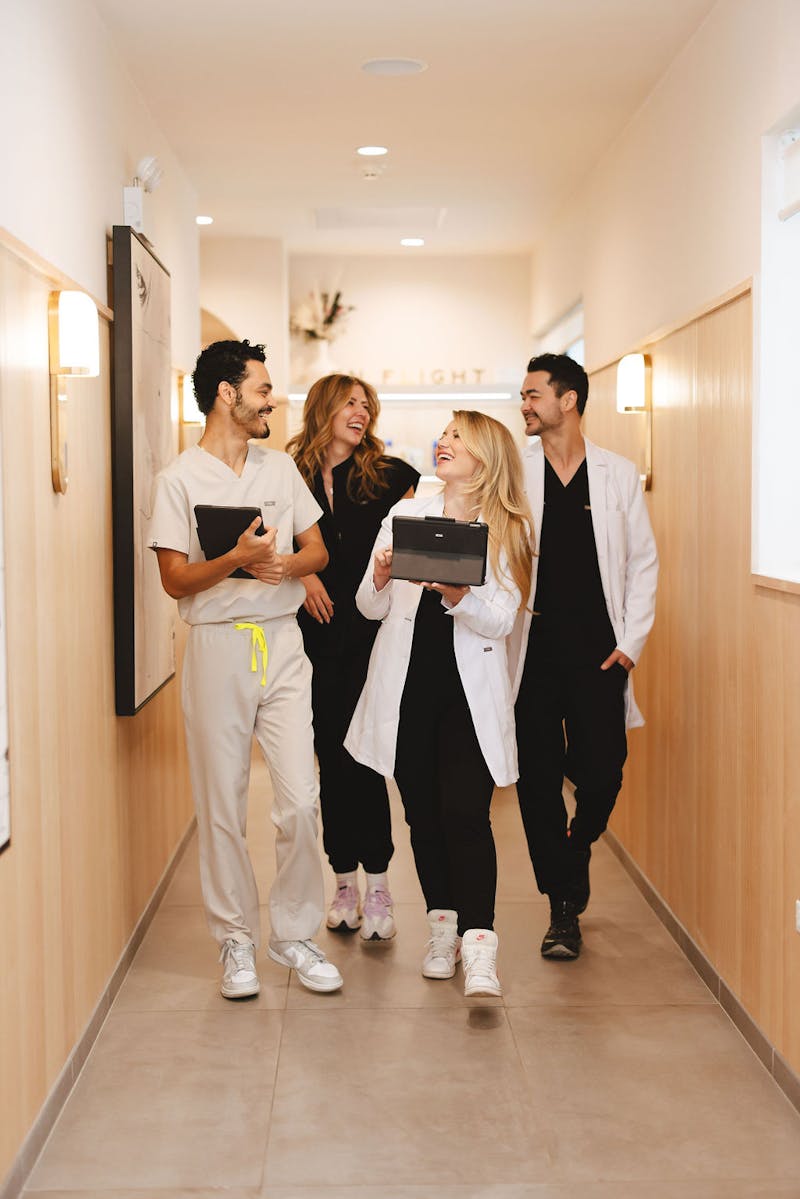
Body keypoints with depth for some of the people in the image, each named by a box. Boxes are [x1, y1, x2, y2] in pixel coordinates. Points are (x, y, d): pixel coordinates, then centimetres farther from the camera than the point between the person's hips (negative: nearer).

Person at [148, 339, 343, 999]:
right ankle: (237, 938, 18)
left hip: (283, 644, 3)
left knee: (301, 801, -3)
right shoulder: (180, 479, -2)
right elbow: (175, 579, -6)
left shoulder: (280, 467, 12)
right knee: (223, 807, 4)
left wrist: (286, 563, -10)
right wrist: (237, 559, -22)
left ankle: (294, 931, 14)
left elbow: (318, 549, 12)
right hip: (217, 647, -3)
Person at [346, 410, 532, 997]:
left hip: (470, 690, -3)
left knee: (466, 814, -12)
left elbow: (502, 621, -7)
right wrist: (380, 578, -13)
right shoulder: (404, 515, 9)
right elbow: (370, 608, 9)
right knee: (423, 812, 9)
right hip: (407, 687, 3)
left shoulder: (507, 530, 1)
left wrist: (457, 594, -24)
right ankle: (442, 927, 23)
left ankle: (478, 947, -14)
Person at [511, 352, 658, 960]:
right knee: (538, 778, 1)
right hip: (532, 651, 0)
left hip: (598, 651, 0)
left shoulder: (619, 474, 5)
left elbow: (643, 561, 8)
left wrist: (631, 642, 0)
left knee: (601, 773, -2)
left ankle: (578, 846, 33)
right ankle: (564, 908, 14)